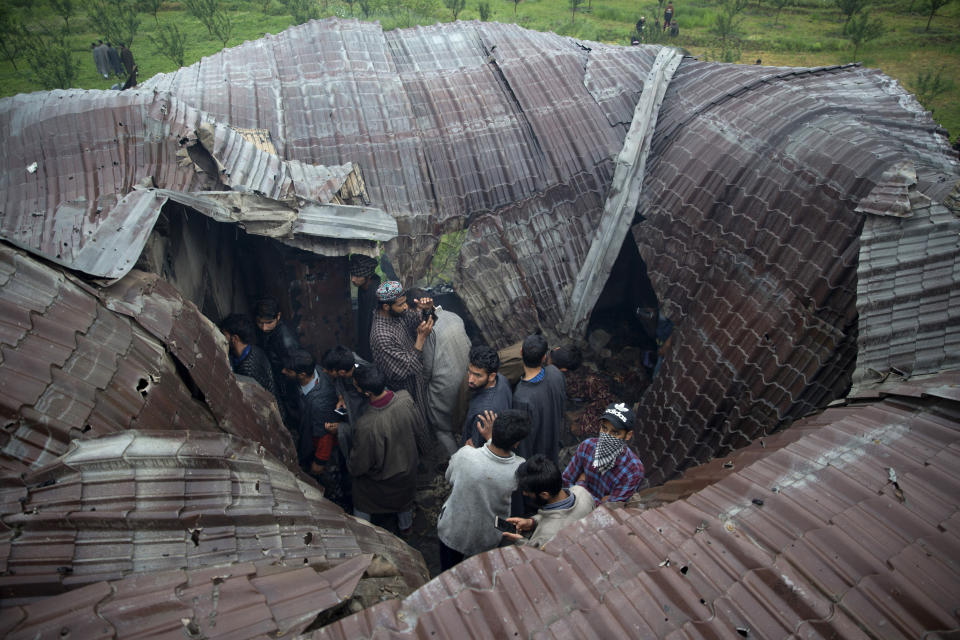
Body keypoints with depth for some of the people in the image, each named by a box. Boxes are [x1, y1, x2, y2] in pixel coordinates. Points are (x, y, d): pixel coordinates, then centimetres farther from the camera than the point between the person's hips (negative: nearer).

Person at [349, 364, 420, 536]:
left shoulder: (366, 426, -44)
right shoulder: (405, 399, -31)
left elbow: (359, 465, -25)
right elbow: (418, 423, -7)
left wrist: (351, 469, -3)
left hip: (380, 478, -4)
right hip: (408, 465, 4)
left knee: (363, 505, 29)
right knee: (404, 496, 35)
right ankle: (406, 526, 61)